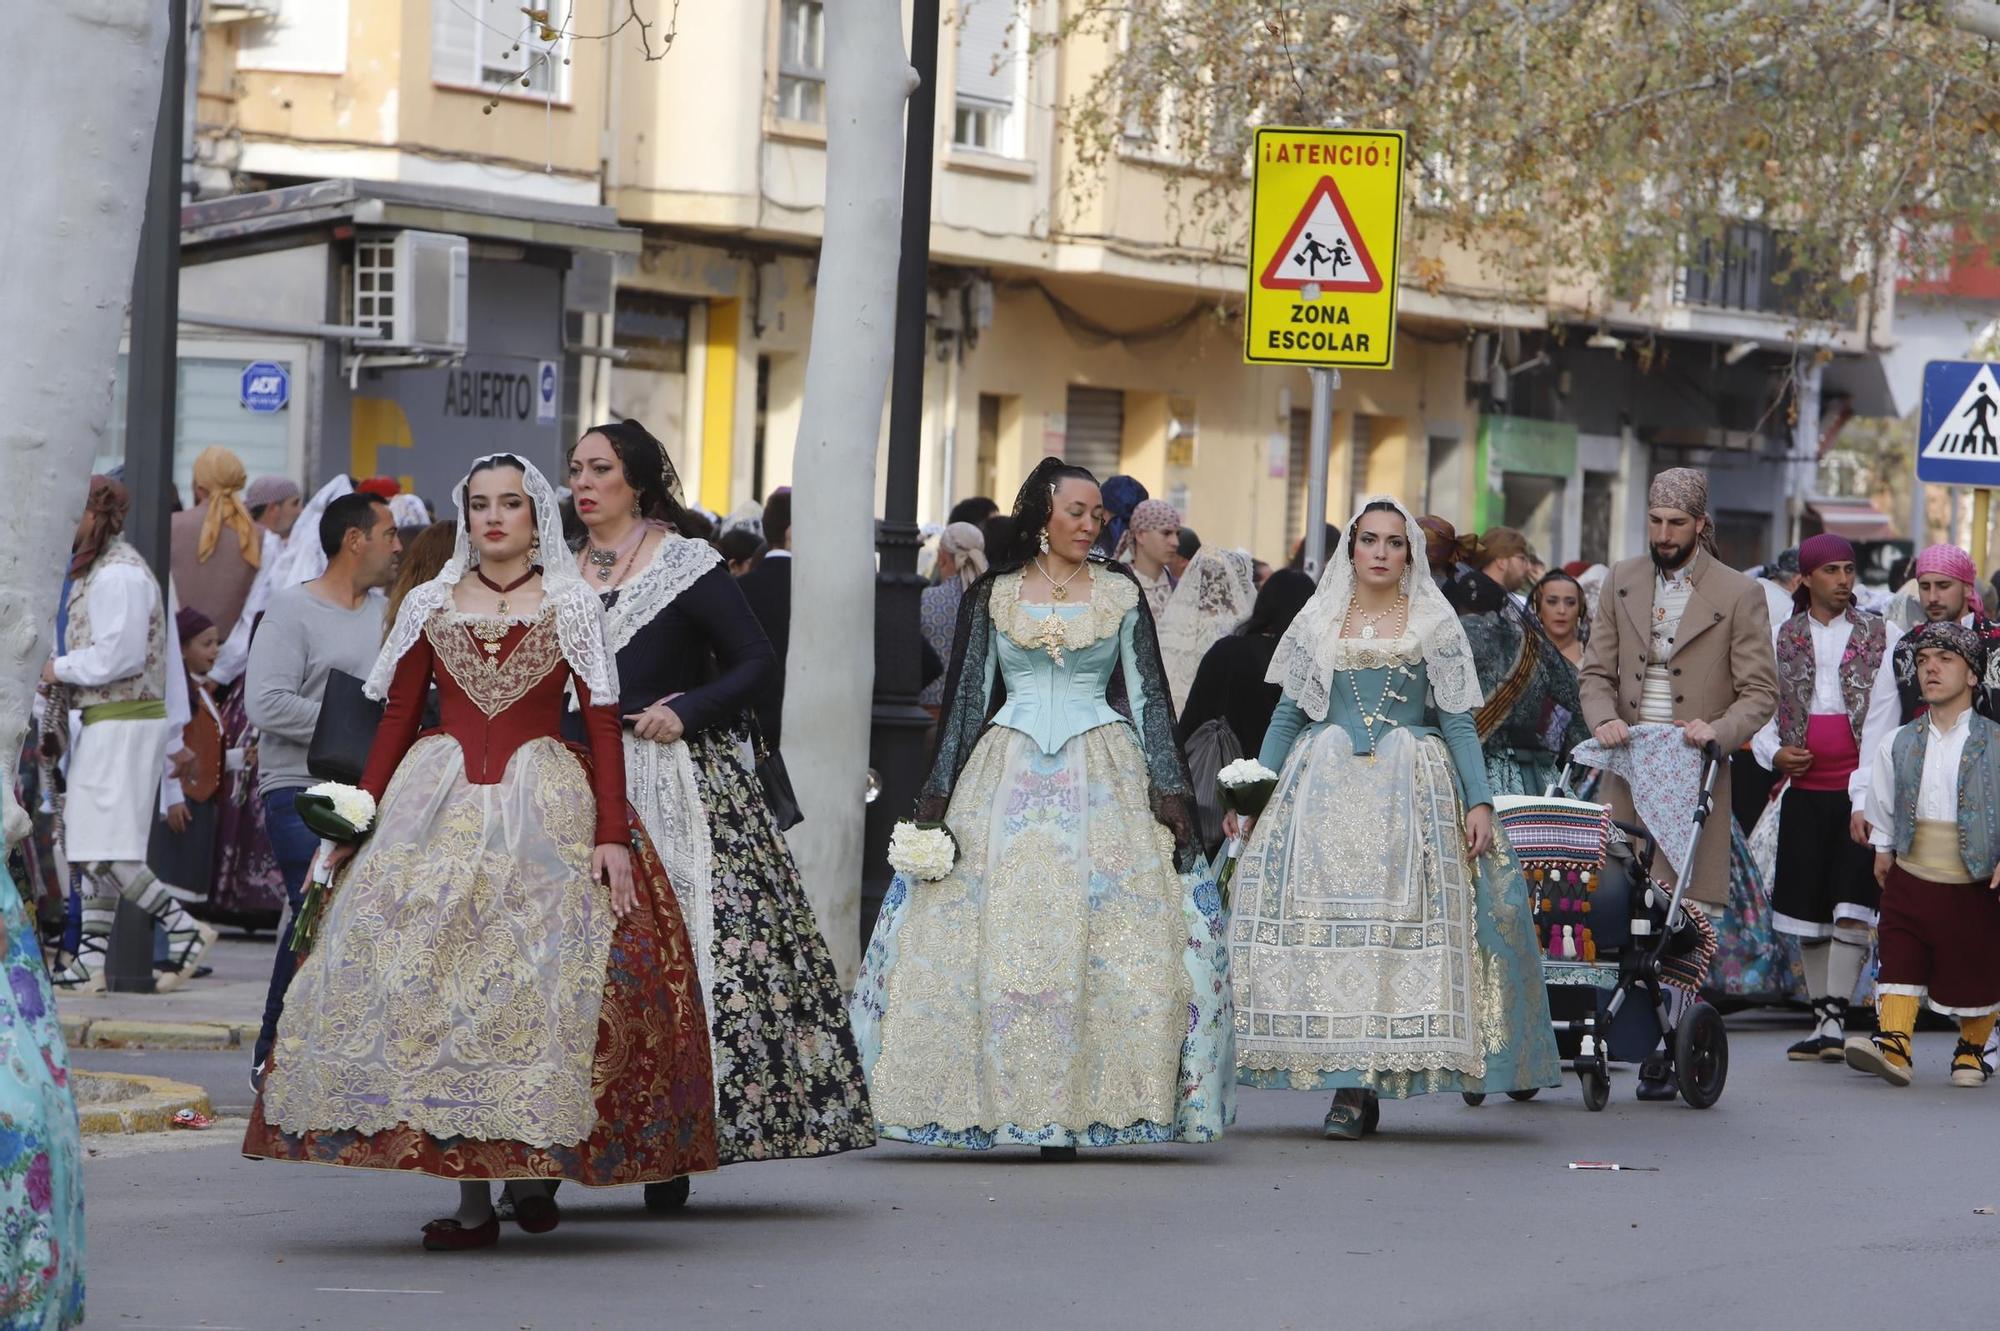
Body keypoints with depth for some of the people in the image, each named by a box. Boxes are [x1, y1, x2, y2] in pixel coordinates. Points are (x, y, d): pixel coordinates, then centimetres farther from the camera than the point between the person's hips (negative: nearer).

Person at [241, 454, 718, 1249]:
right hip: (440, 799, 2)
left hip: (546, 808, -2)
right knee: (436, 982, -7)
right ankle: (469, 1197, -6)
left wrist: (612, 833, -9)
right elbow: (397, 718, 13)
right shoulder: (429, 607, 11)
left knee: (538, 982, -9)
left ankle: (534, 1168, 6)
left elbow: (603, 722, -1)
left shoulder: (571, 605, 4)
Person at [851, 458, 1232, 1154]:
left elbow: (1148, 696, 7)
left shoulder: (1120, 593, 7)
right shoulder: (992, 595, 6)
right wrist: (938, 794, 4)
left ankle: (1078, 1106, -4)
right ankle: (1001, 1095, -1)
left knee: (1100, 937, -7)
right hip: (1008, 776, 0)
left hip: (1103, 775, 0)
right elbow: (967, 697, 9)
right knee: (998, 935, -6)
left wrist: (1169, 789, -1)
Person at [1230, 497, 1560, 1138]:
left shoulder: (1435, 624, 7)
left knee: (1394, 915, -9)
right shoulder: (1318, 623, 11)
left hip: (1409, 792, -2)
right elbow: (1288, 714, 13)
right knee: (1320, 912, -8)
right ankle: (1352, 1083, -3)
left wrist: (1479, 802, -3)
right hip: (1325, 789, 2)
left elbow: (1458, 722, 5)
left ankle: (1357, 1088, -9)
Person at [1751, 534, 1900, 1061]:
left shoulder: (1881, 637, 1)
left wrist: (1865, 799, -17)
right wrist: (1774, 751, -6)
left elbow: (1880, 722, -7)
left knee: (1851, 906, -12)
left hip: (1858, 793, -3)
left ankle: (1835, 1019, -12)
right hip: (1804, 791, 3)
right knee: (1807, 908, 4)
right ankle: (1820, 1022, 13)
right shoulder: (1784, 638, 9)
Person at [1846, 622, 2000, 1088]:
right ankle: (1894, 1045, -18)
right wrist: (1882, 848, 13)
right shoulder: (1899, 746, 6)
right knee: (1899, 959, -10)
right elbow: (1881, 805, 19)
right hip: (1910, 879, 2)